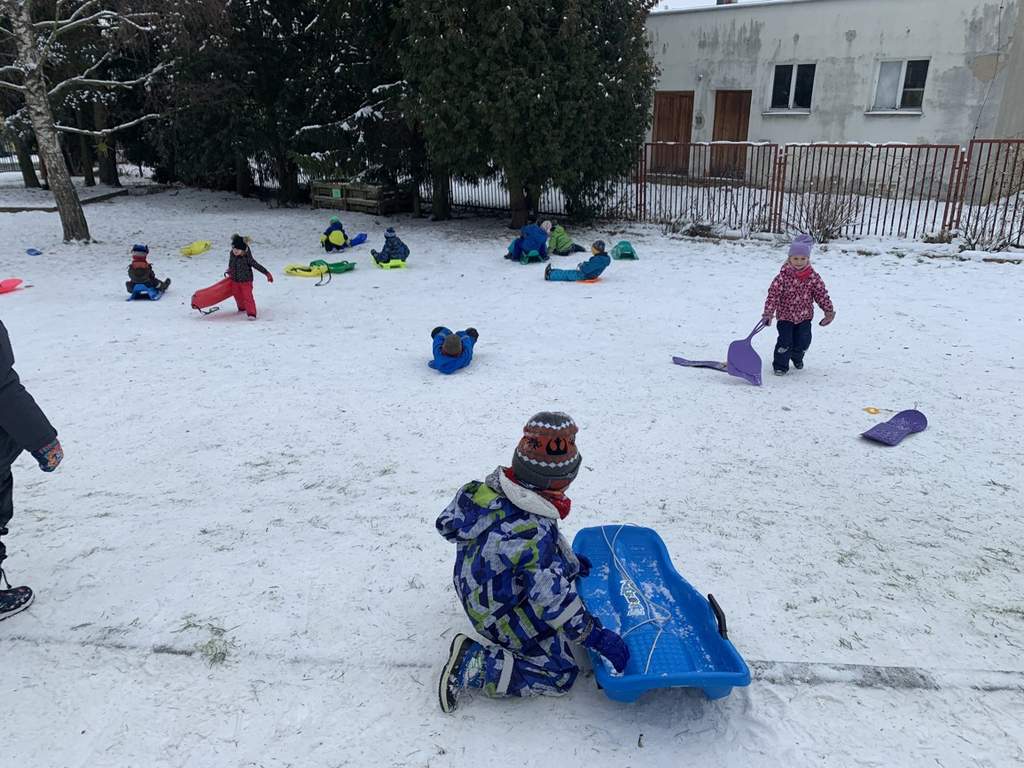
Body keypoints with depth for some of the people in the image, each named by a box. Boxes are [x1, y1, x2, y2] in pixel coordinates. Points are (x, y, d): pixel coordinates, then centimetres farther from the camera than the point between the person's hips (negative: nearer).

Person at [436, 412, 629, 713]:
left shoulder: (494, 486, -14)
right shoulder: (533, 538, -38)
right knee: (561, 674, 3)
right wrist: (596, 636, -15)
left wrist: (570, 560, 16)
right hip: (502, 617, -8)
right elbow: (554, 601, -28)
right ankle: (471, 665, -4)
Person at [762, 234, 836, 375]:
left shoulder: (813, 277, -7)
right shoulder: (783, 275, -16)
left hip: (805, 316, 3)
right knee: (785, 341, -8)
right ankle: (780, 365, 10)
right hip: (785, 316, -3)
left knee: (803, 341, 9)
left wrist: (829, 310, -2)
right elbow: (773, 294, -17)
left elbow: (822, 293, 0)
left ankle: (797, 358, 40)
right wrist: (768, 312, -23)